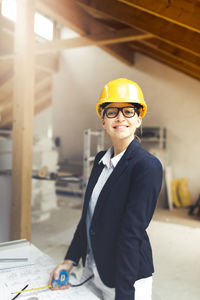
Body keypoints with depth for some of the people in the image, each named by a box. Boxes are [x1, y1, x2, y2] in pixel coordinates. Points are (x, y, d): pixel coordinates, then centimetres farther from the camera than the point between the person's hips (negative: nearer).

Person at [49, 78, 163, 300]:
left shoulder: (148, 166, -20)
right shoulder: (101, 159, 2)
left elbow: (131, 233, -23)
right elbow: (88, 213, 7)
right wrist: (70, 260, 5)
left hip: (127, 279, -6)